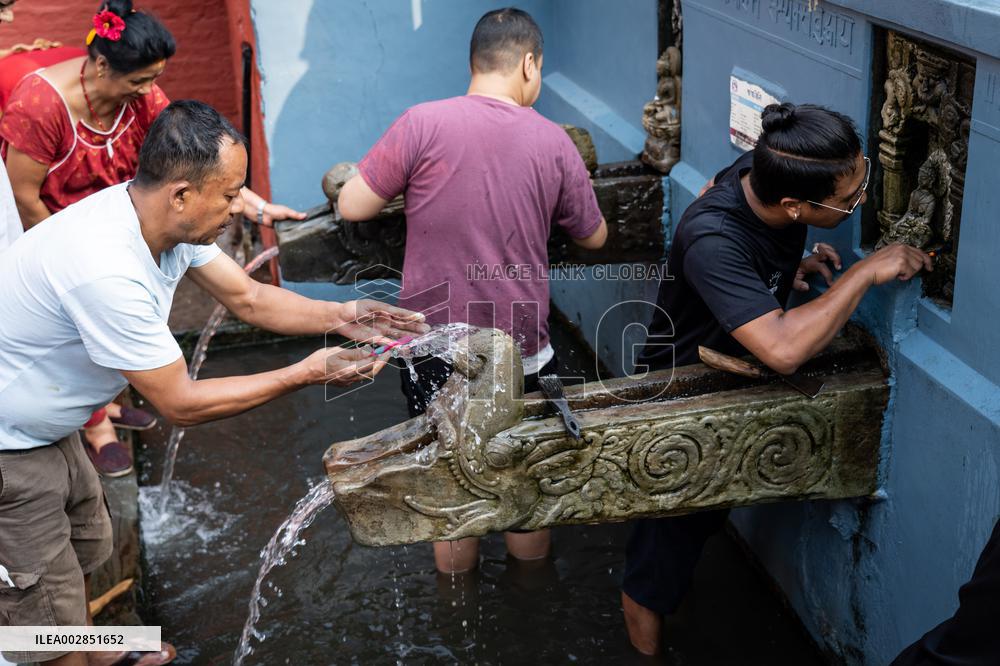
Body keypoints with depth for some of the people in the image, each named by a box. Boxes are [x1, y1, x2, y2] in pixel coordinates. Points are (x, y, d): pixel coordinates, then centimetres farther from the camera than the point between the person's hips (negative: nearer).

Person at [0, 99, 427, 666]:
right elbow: (181, 403, -27)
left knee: (87, 548, 25)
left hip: (49, 430, 9)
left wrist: (341, 316, -11)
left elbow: (247, 297, 3)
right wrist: (306, 374, -23)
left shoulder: (165, 217, -9)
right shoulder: (107, 271, -36)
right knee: (51, 618, 3)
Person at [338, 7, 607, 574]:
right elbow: (594, 237, 8)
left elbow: (352, 207, -9)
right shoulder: (554, 142, -4)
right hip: (522, 347, 1)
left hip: (436, 345, -1)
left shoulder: (424, 124, -12)